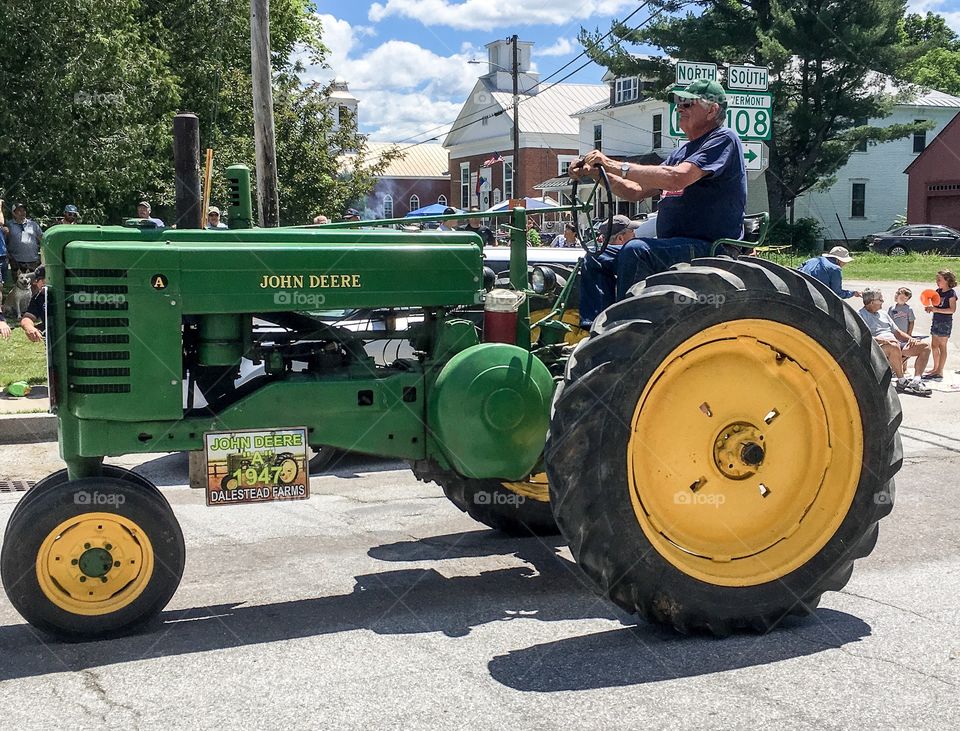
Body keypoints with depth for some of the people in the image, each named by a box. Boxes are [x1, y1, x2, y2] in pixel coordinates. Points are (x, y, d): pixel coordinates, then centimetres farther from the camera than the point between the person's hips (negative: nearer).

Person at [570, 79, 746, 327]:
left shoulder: (724, 139, -6)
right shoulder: (682, 151, 22)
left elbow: (676, 178, -21)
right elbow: (637, 191, 19)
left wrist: (616, 166, -19)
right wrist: (598, 173, 3)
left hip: (710, 249, -9)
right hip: (673, 247, 9)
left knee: (635, 250, -33)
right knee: (595, 259, 3)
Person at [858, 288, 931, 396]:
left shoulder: (883, 314, 27)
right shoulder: (861, 315, 1)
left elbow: (897, 332, 27)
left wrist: (910, 338, 7)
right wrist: (880, 340, -28)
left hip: (896, 344, 8)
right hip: (878, 348, -8)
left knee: (925, 347, -6)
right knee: (894, 346, -41)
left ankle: (916, 380, -22)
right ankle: (902, 382, -27)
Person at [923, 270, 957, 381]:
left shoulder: (951, 293, -12)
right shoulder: (938, 291, 10)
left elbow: (952, 309, -19)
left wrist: (936, 309, -24)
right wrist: (929, 307, -5)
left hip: (945, 322, -8)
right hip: (936, 321, 8)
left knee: (942, 347, -4)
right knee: (934, 345, 13)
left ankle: (940, 373, 0)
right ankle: (935, 368, 25)